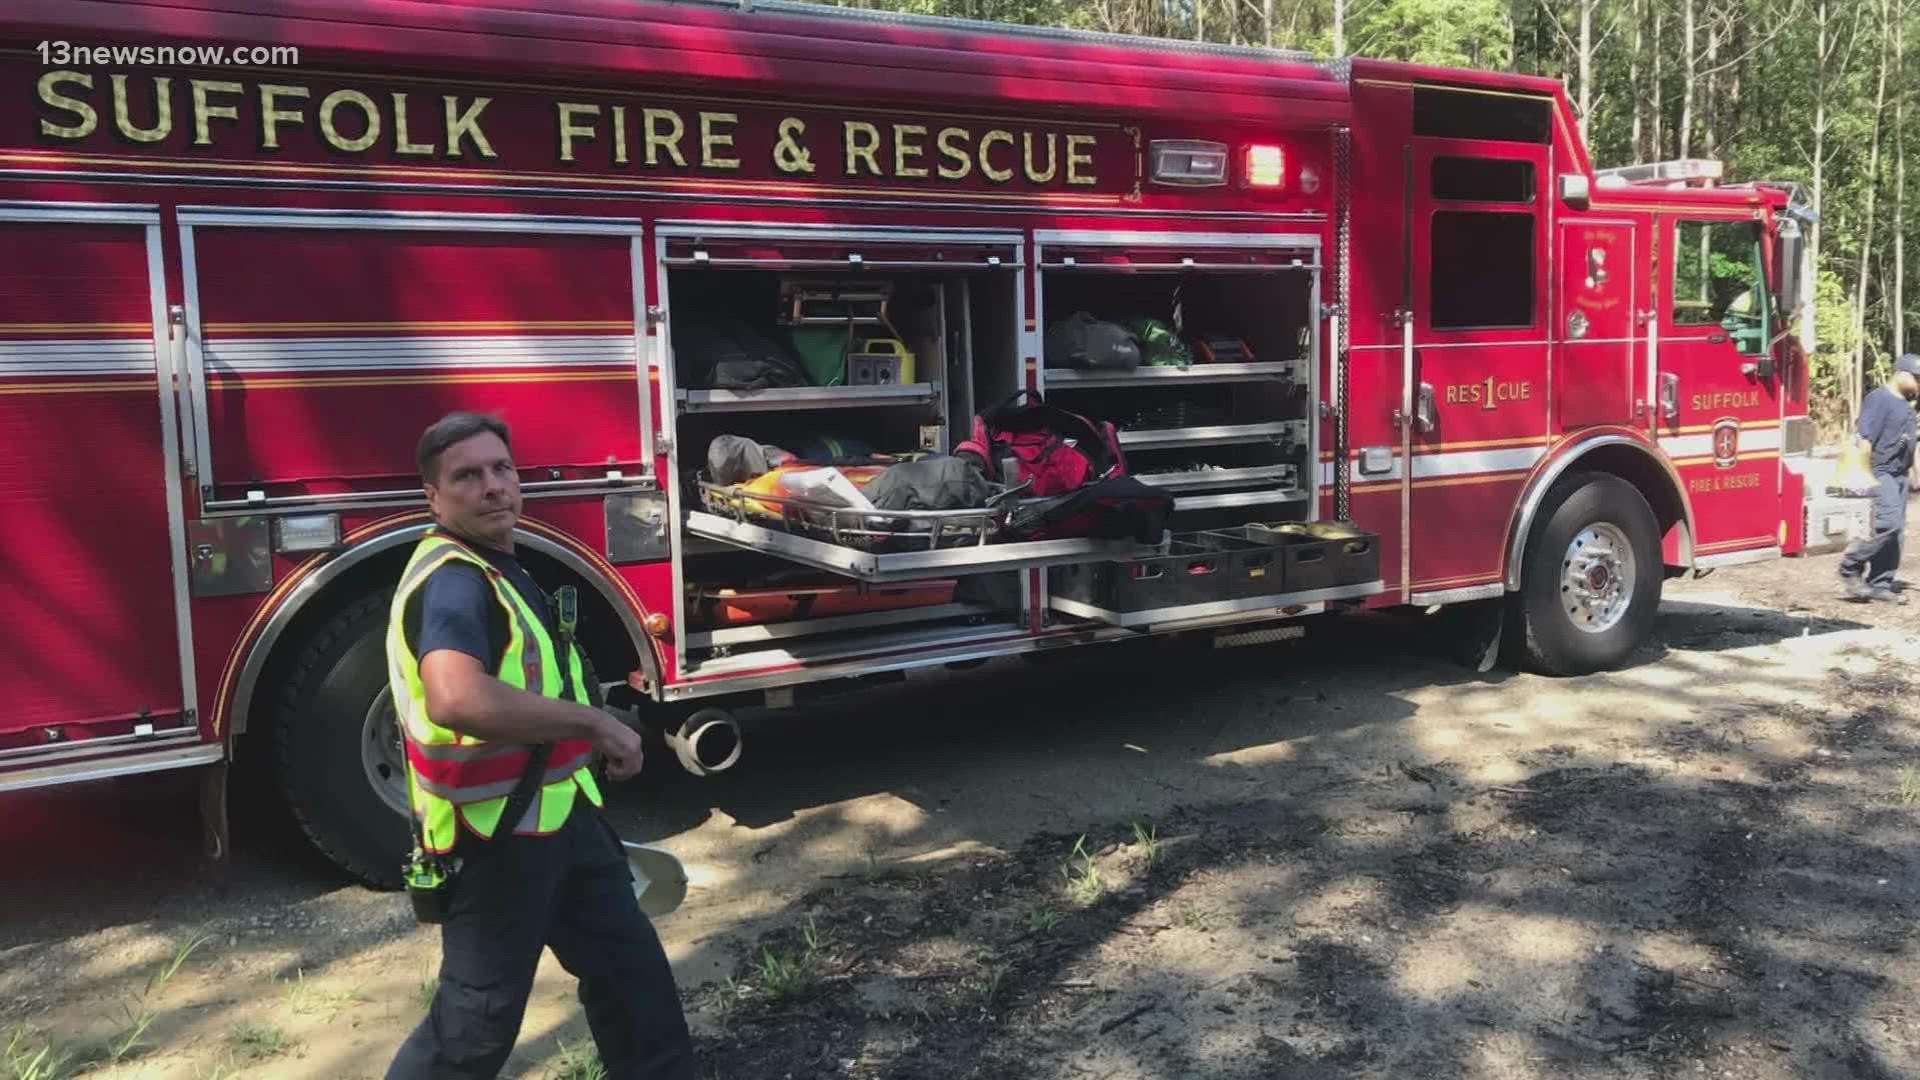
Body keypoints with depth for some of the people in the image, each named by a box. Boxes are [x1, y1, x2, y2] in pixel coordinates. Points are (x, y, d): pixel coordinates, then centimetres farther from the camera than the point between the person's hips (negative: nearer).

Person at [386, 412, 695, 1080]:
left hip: (560, 816, 10)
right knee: (477, 1020, 4)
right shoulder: (451, 580, -24)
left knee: (628, 967, 19)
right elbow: (459, 700, -44)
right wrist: (597, 724, -35)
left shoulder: (493, 566, 10)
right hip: (494, 839, -10)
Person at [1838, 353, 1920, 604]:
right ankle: (1850, 567, -6)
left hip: (1898, 475, 9)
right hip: (1880, 473, -9)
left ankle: (1880, 585, 9)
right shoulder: (1879, 399, -11)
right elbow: (1865, 438, -18)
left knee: (1894, 531, 6)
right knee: (1888, 522, -19)